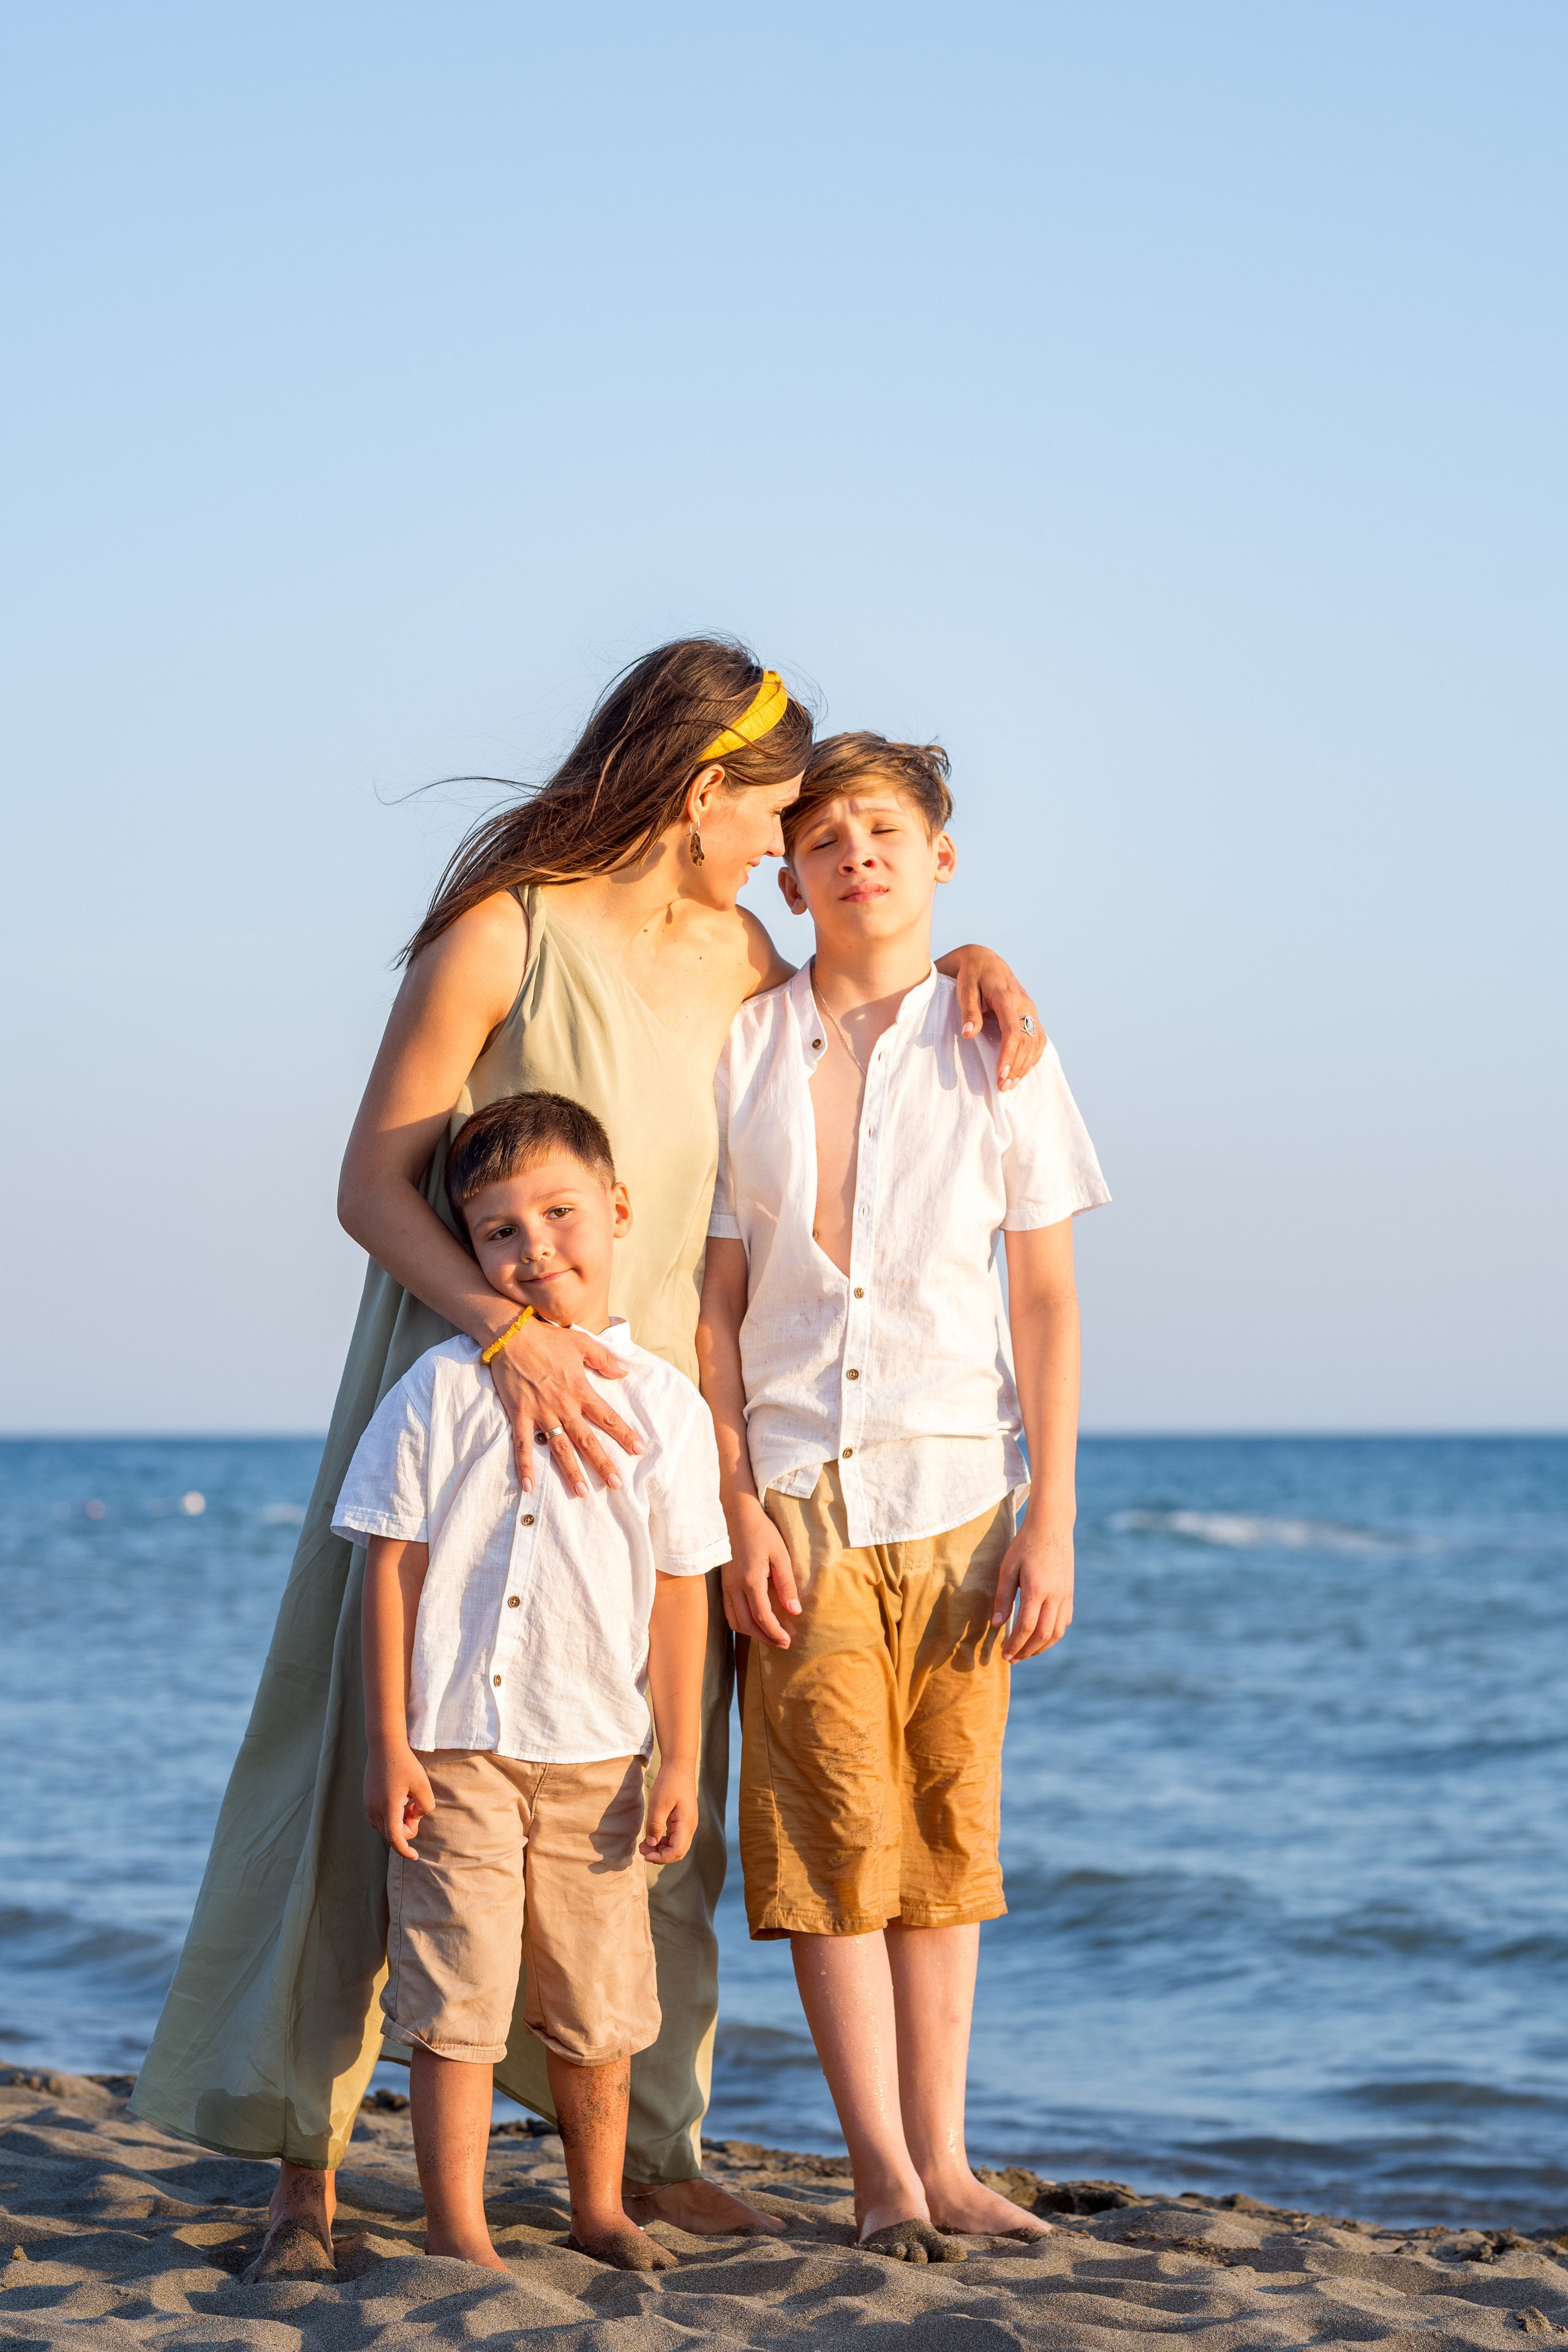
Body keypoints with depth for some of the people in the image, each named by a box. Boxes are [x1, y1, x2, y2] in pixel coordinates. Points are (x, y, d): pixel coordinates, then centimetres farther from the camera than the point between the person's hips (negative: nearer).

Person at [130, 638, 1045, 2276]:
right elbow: (371, 1183, -12)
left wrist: (963, 960, 6)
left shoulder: (729, 951, 8)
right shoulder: (503, 932, -10)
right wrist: (509, 1333, -27)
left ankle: (649, 2144, 14)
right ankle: (306, 2151, 6)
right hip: (465, 1385, -5)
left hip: (647, 1402, 6)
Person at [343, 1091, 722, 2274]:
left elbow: (681, 1596, 4)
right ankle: (457, 2229, 10)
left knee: (598, 2007, 9)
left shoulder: (666, 1402, 2)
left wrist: (682, 1763, 2)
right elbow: (393, 1568, -1)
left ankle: (601, 2207, 27)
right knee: (457, 1999, -1)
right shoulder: (441, 1391, -1)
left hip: (596, 1758, 2)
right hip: (455, 1751, -2)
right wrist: (390, 1744, -5)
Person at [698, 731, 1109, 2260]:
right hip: (797, 1498, -1)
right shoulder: (741, 1054, 4)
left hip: (957, 1499, 1)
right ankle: (884, 2172, 0)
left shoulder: (997, 1054, 5)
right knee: (835, 1829, -5)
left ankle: (942, 2160, 12)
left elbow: (1045, 1302, 4)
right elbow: (713, 1304, 4)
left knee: (947, 1828, 5)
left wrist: (1051, 1522, -2)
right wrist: (738, 1509, -5)